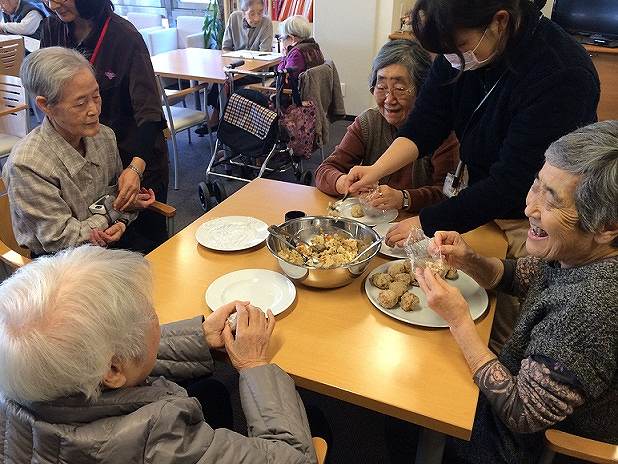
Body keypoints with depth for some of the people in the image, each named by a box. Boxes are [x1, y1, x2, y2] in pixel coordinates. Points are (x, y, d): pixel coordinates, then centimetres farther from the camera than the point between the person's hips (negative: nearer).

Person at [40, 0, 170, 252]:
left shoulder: (125, 36, -20)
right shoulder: (52, 29, -2)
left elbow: (148, 110, -27)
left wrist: (136, 167, -40)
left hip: (137, 156, -5)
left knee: (148, 233, 8)